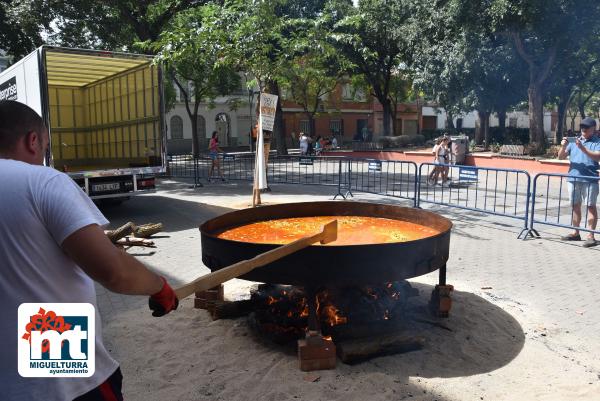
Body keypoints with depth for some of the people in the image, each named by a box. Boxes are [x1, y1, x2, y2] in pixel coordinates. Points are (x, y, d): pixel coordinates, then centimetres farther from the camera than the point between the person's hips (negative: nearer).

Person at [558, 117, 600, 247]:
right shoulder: (574, 141, 12)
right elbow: (561, 156, 9)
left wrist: (582, 148, -25)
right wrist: (563, 146, -11)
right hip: (573, 178, 5)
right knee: (575, 206, 11)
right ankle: (576, 233, 21)